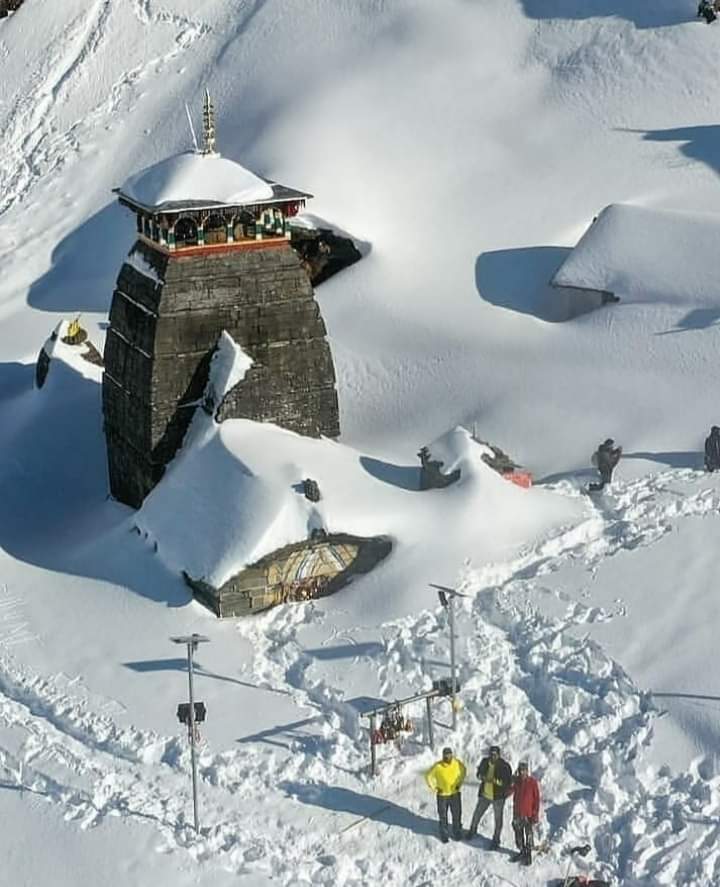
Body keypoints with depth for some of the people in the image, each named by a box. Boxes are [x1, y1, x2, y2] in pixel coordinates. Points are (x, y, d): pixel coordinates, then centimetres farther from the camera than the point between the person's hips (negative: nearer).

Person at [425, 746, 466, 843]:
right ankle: (444, 835, 29)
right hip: (442, 795, -2)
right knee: (443, 816, 12)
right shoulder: (437, 766, -22)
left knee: (457, 815, 11)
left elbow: (463, 770, 8)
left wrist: (459, 783, 3)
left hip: (455, 794, 2)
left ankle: (457, 833, 31)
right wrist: (434, 788, -9)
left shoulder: (457, 763, -14)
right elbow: (428, 776, -8)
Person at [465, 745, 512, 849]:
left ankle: (496, 840, 26)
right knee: (477, 814, 19)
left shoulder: (504, 766, -20)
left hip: (498, 797, -4)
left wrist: (495, 780, -32)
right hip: (484, 794, 4)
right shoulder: (485, 762, -6)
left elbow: (508, 782, -20)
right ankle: (472, 830, 45)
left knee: (498, 819, 9)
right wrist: (482, 777, -14)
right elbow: (479, 773, 10)